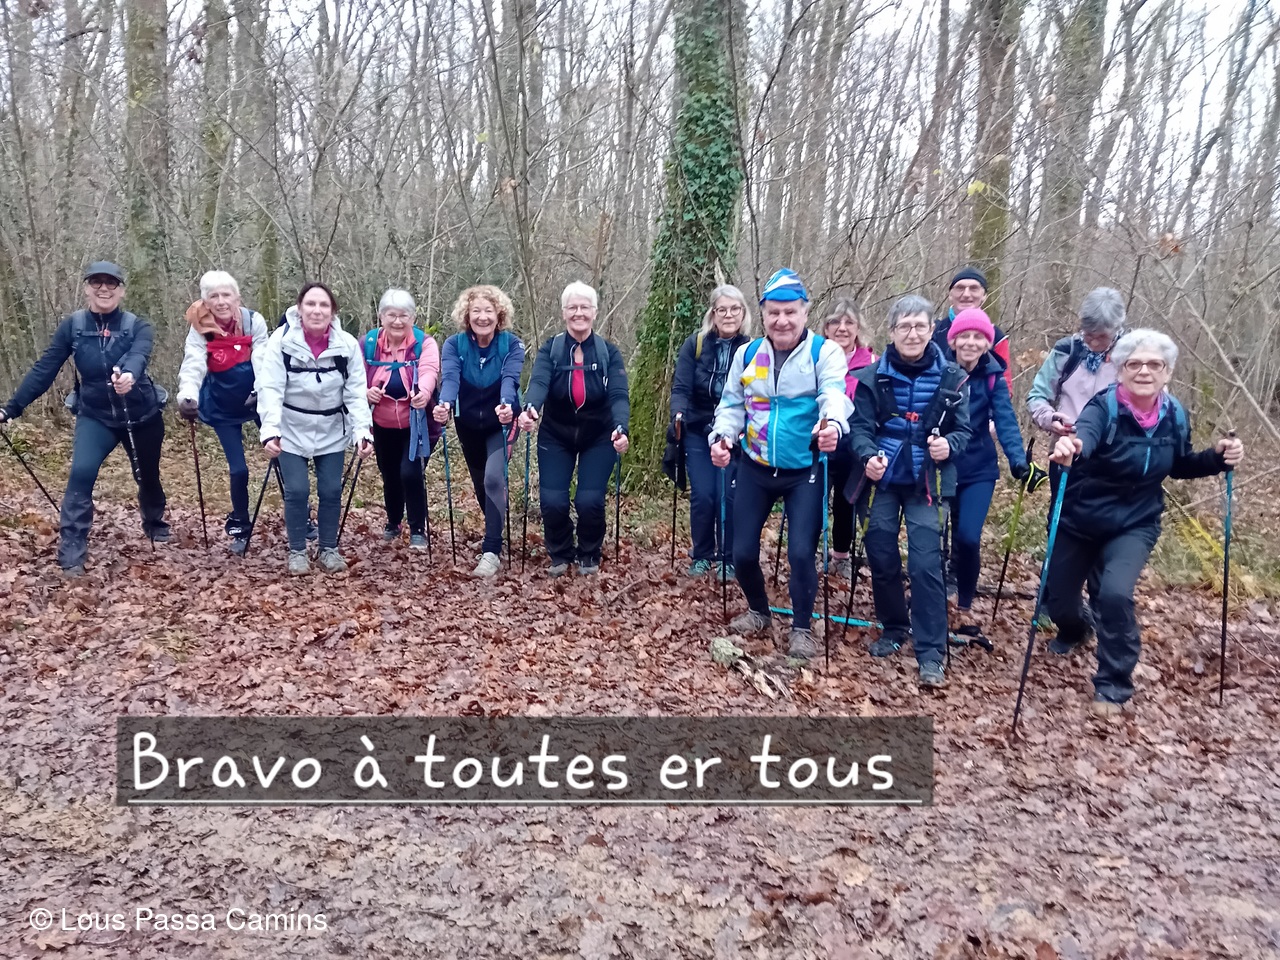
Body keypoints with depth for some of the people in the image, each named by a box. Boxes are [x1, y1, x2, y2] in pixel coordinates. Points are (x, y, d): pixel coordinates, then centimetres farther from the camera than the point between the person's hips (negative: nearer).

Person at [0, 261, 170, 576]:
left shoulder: (137, 327, -13)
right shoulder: (72, 326, -7)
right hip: (95, 415, 0)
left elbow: (138, 356, -34)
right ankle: (71, 554, -14)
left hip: (141, 415, 0)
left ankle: (155, 523, 48)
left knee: (147, 475, 16)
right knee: (82, 472, -21)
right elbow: (44, 369, -7)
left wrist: (129, 375, -58)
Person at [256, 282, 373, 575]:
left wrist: (363, 432, -21)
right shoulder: (282, 340, -16)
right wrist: (270, 431, -31)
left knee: (331, 491, 4)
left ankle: (329, 549, 23)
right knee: (297, 491, -4)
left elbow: (356, 393, -11)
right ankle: (297, 551, 16)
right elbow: (270, 389, -20)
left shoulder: (347, 345, -12)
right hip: (292, 430, -2)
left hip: (332, 432, 2)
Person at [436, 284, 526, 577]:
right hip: (468, 424, 3)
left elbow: (510, 379, -33)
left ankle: (491, 551, -18)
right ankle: (496, 532, 43)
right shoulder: (454, 344, -13)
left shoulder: (512, 344, -17)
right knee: (480, 482, 16)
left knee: (494, 478, -22)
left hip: (501, 422, -3)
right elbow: (450, 377, -28)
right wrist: (445, 404, -50)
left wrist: (506, 404, -54)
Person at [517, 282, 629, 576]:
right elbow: (538, 382, -26)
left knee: (590, 500, -13)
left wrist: (621, 428, -41)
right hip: (556, 436, 1)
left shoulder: (609, 352, -8)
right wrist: (530, 408, -49)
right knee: (552, 501, -10)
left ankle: (589, 555, 17)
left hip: (599, 437, -1)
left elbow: (619, 394, -21)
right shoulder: (550, 349, -8)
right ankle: (560, 554, 19)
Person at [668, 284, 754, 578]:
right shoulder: (695, 344, -5)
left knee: (728, 496, -3)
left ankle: (727, 559, 15)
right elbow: (680, 387, -8)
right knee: (702, 495, -3)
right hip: (697, 433, 1)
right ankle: (701, 556, 18)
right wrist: (679, 414, -28)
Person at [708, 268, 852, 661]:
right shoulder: (747, 354, 4)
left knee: (801, 552, -10)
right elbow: (732, 405, 8)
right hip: (755, 469, 4)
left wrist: (834, 424, -48)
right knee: (742, 551, 6)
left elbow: (834, 394, -25)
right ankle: (759, 612, 35)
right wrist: (721, 436, -13)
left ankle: (801, 628, 15)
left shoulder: (825, 352, -7)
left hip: (805, 471, -3)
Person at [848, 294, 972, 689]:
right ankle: (893, 628, 30)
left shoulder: (951, 378, -4)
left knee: (926, 563, -8)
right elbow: (860, 426, -5)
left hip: (925, 483, -1)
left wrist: (949, 445, -23)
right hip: (882, 479, 2)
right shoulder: (873, 376, -4)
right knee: (881, 557, 8)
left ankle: (930, 652, -1)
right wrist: (868, 456, -26)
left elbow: (963, 430, 0)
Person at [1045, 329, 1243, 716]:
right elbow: (1084, 433, -46)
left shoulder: (1174, 415, -7)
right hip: (1080, 520, -1)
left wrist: (1218, 457, -9)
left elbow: (1180, 466, 10)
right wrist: (1069, 447, -69)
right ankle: (1074, 630, 52)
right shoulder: (1104, 407, -22)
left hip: (1135, 525, 1)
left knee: (1115, 593, -24)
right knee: (1057, 596, 11)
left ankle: (1113, 684, -2)